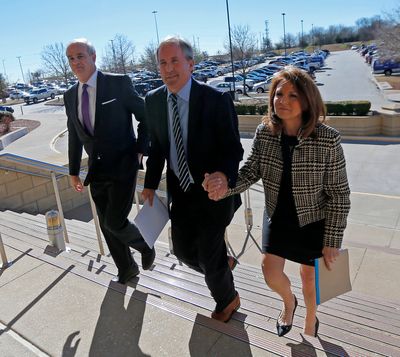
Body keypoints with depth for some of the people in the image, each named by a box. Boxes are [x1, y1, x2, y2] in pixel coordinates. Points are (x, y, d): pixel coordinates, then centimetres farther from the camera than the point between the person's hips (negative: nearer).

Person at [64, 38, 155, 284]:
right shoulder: (70, 96, 7)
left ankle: (145, 245, 23)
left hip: (123, 166, -5)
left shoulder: (119, 83, -8)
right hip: (97, 171, 6)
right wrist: (74, 171, 17)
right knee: (107, 225, 11)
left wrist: (140, 150, -7)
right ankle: (127, 268, 32)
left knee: (115, 222, -9)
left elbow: (146, 116, -2)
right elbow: (74, 136, 15)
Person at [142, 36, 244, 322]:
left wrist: (222, 176, -35)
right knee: (183, 250, 17)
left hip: (213, 191, -5)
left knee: (208, 257, 8)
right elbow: (156, 146, 9)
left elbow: (233, 149, -15)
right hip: (180, 192, 5)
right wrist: (151, 184, 6)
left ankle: (227, 300, 42)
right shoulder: (153, 100, -1)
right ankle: (223, 264, 51)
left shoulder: (217, 100, -17)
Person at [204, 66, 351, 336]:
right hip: (277, 215, 3)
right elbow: (251, 171, -10)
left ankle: (311, 322, 50)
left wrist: (332, 241, -13)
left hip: (313, 221, -2)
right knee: (271, 273, 6)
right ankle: (289, 302, 45)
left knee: (309, 276, 16)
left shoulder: (327, 139, -24)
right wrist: (225, 184, -32)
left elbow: (339, 194, -17)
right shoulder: (264, 132, -14)